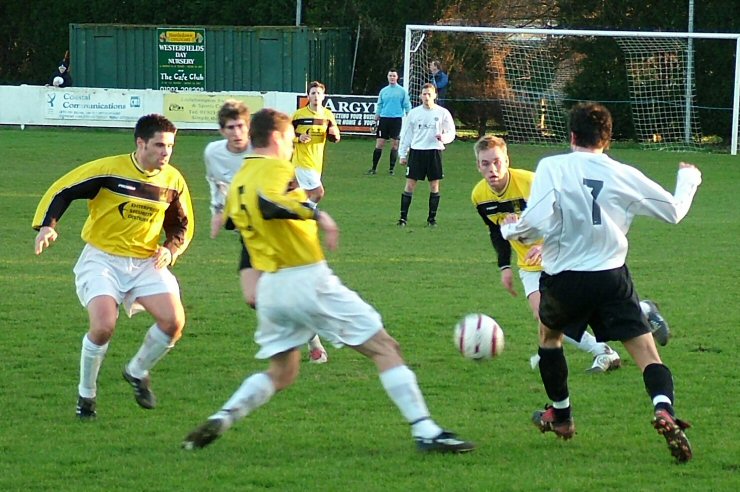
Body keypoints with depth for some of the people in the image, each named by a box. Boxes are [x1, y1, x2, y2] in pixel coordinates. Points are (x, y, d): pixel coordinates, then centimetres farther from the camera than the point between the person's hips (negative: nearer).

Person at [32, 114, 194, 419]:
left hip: (146, 262, 4)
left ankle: (138, 372, 16)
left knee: (174, 322, -14)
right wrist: (47, 225, -21)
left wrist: (170, 249, -4)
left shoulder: (173, 181, 1)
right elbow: (60, 190, -7)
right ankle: (86, 394, 1)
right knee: (103, 325, -24)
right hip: (102, 259, -4)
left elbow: (182, 225, 16)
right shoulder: (109, 170, -13)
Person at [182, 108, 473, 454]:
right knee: (385, 349, -1)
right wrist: (316, 213, -31)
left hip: (269, 287, 8)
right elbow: (267, 202, -30)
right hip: (307, 280, -7)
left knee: (280, 374, 21)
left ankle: (221, 419, -3)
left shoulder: (237, 183, 14)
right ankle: (425, 432, -7)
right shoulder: (275, 169, -10)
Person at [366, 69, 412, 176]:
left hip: (396, 119, -2)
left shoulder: (402, 91, 3)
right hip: (384, 118, 2)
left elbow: (407, 107, 3)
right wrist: (376, 121, 11)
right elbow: (379, 107, 15)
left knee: (394, 144, 0)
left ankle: (392, 168, 8)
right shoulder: (383, 91, 11)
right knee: (379, 144, 0)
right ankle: (374, 168, 4)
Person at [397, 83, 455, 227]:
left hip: (434, 152, 0)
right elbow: (406, 134, 11)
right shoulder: (414, 113, 6)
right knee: (410, 183, -3)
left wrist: (444, 137, -17)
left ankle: (432, 218, 13)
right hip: (416, 150, 0)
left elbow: (451, 133, 6)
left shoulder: (442, 113, 2)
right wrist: (402, 154, 8)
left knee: (434, 185, 3)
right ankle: (403, 217, -1)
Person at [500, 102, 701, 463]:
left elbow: (536, 222, -17)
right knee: (646, 352, -1)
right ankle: (664, 411, -29)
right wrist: (689, 179, 30)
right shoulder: (625, 176, 1)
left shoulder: (551, 167, -6)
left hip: (564, 278, 0)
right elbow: (674, 211, 11)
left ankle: (560, 416, 40)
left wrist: (512, 229, 5)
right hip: (612, 277, 0)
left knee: (549, 336, 29)